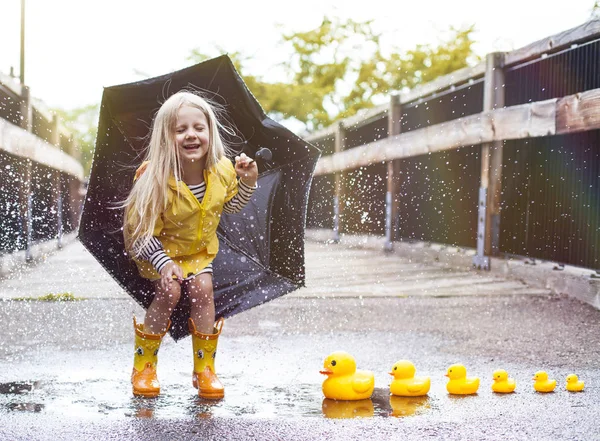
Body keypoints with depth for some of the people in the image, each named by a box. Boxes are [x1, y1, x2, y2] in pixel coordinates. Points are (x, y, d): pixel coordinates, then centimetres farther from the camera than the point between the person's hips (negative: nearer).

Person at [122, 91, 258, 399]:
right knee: (169, 290, -23)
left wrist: (248, 181, -8)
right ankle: (143, 366, -3)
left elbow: (230, 206, 9)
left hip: (200, 249, 4)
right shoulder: (155, 178, -27)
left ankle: (205, 368, -5)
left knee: (202, 287, -19)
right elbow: (141, 230, -21)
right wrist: (163, 262, -32)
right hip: (159, 249, -3)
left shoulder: (222, 170, -12)